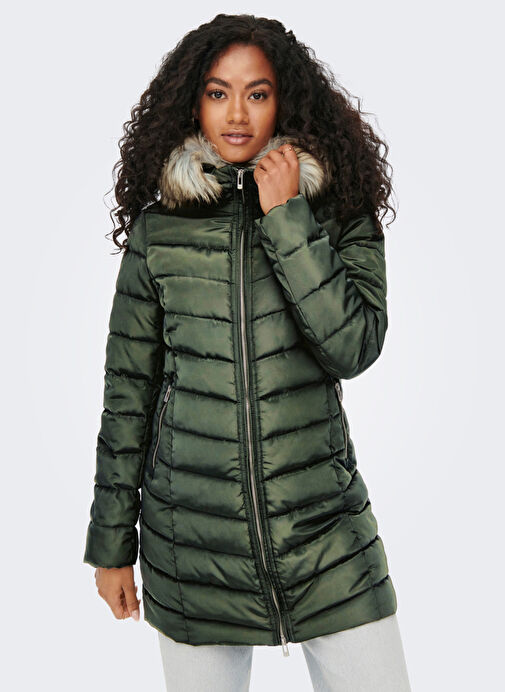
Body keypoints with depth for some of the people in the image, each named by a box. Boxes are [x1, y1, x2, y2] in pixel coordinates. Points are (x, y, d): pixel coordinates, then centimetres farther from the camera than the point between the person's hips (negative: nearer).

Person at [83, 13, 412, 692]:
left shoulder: (339, 213, 1)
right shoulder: (157, 230, 1)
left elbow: (353, 348, -13)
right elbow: (127, 390, 4)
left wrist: (286, 220, -15)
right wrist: (112, 543, 6)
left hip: (327, 531, 0)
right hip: (192, 544, 0)